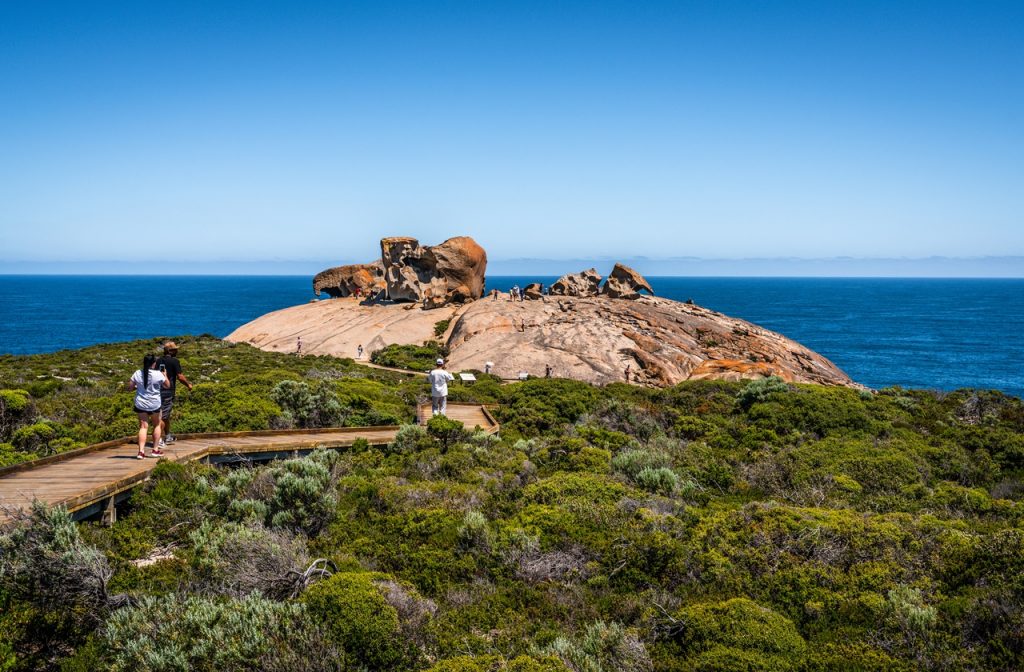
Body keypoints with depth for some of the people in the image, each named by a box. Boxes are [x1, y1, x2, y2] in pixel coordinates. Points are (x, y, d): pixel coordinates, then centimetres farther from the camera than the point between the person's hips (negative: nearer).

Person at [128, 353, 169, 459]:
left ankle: (141, 451, -8)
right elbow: (167, 386, 2)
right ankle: (155, 450, 19)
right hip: (154, 404, -2)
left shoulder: (137, 374, -4)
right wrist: (164, 375, 17)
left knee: (143, 427, 4)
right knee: (157, 425, 17)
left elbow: (130, 387, 3)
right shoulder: (158, 374, -11)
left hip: (140, 404, 2)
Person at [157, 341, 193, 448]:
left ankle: (168, 436, 32)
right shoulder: (174, 361, -9)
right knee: (163, 416, -5)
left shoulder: (158, 361, 10)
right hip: (168, 391, -7)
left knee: (166, 414, 20)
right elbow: (180, 377, -12)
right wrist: (188, 384, 3)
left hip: (158, 390, 7)